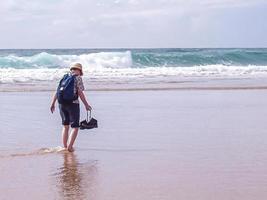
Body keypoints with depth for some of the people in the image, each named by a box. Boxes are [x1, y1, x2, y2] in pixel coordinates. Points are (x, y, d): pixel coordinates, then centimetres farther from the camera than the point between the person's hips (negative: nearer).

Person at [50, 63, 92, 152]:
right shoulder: (78, 78, -1)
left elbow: (56, 92, 12)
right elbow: (80, 93, -8)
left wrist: (52, 104, 14)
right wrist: (86, 105, -1)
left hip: (62, 103, 6)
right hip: (73, 103, -6)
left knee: (65, 126, 17)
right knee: (75, 127, 2)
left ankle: (65, 147, 16)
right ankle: (70, 146, -11)